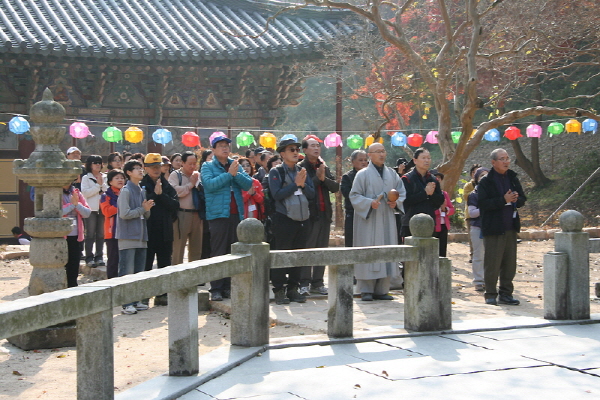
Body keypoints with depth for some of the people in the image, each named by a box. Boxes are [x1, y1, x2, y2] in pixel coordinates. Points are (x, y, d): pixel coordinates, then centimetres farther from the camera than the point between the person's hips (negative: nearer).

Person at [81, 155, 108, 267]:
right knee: (90, 234, -3)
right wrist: (98, 185, -8)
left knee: (101, 234, 6)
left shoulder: (105, 177, 14)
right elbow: (85, 192, -10)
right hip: (91, 208, -3)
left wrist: (102, 184, -8)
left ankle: (99, 257, 12)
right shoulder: (86, 178, 4)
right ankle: (89, 258, 0)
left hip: (103, 208, 3)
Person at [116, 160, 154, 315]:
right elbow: (124, 214, -16)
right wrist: (142, 209, -8)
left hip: (141, 236, 8)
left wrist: (147, 209, -4)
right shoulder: (125, 191, -8)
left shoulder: (142, 191, 15)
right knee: (127, 272, -6)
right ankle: (126, 304, -4)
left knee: (139, 271, 11)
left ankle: (135, 301, 18)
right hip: (128, 237, -8)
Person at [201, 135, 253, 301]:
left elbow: (248, 184, 2)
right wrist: (229, 174, -13)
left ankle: (228, 287, 13)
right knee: (218, 253, -4)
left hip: (236, 214, 4)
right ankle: (216, 289, -2)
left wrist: (236, 174, -13)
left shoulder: (236, 165, 14)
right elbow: (210, 184, -15)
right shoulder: (208, 166, 3)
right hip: (218, 214, -4)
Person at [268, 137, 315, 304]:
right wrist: (296, 184, -14)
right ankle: (279, 291, 3)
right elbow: (277, 194, -16)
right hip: (283, 220, -6)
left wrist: (303, 184, -11)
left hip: (302, 220, 6)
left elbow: (312, 194, 7)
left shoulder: (302, 171, 13)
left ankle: (293, 289, 18)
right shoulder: (276, 172, -4)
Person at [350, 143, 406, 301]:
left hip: (387, 220, 4)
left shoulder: (392, 173, 13)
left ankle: (381, 289, 10)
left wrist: (396, 202, -4)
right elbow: (354, 195, -4)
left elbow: (402, 192, 16)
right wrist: (369, 203, -19)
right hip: (368, 220, -4)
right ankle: (366, 290, 1)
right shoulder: (363, 174, 0)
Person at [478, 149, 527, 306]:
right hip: (493, 228, -6)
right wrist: (504, 200, -20)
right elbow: (482, 203, -16)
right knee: (492, 263, -4)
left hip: (511, 228, 6)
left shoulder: (512, 178, 13)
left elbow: (522, 199, 16)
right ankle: (491, 295, 6)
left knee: (510, 263, 9)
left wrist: (516, 199, -8)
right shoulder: (486, 182, -6)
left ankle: (506, 294, 19)